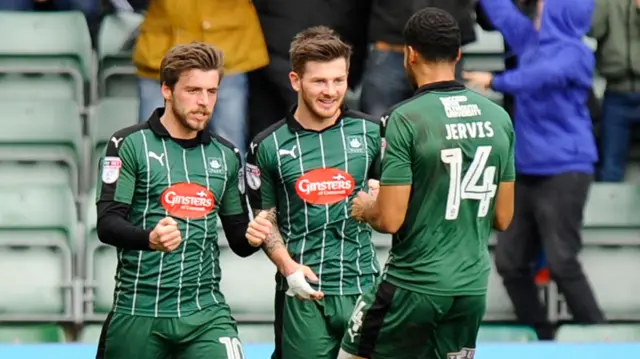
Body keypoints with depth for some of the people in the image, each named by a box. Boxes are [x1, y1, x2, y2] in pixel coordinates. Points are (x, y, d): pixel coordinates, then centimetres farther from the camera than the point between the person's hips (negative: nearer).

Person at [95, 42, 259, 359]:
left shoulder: (225, 155, 11)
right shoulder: (130, 144, -3)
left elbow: (238, 240, 17)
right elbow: (107, 224, -12)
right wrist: (150, 239, -32)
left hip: (206, 312, 3)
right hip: (138, 313, -3)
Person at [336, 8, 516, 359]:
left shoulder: (405, 119, -13)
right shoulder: (498, 117, 4)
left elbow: (390, 220, -14)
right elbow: (503, 218, 10)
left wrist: (366, 208, 7)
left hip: (413, 286, -5)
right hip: (473, 287, 5)